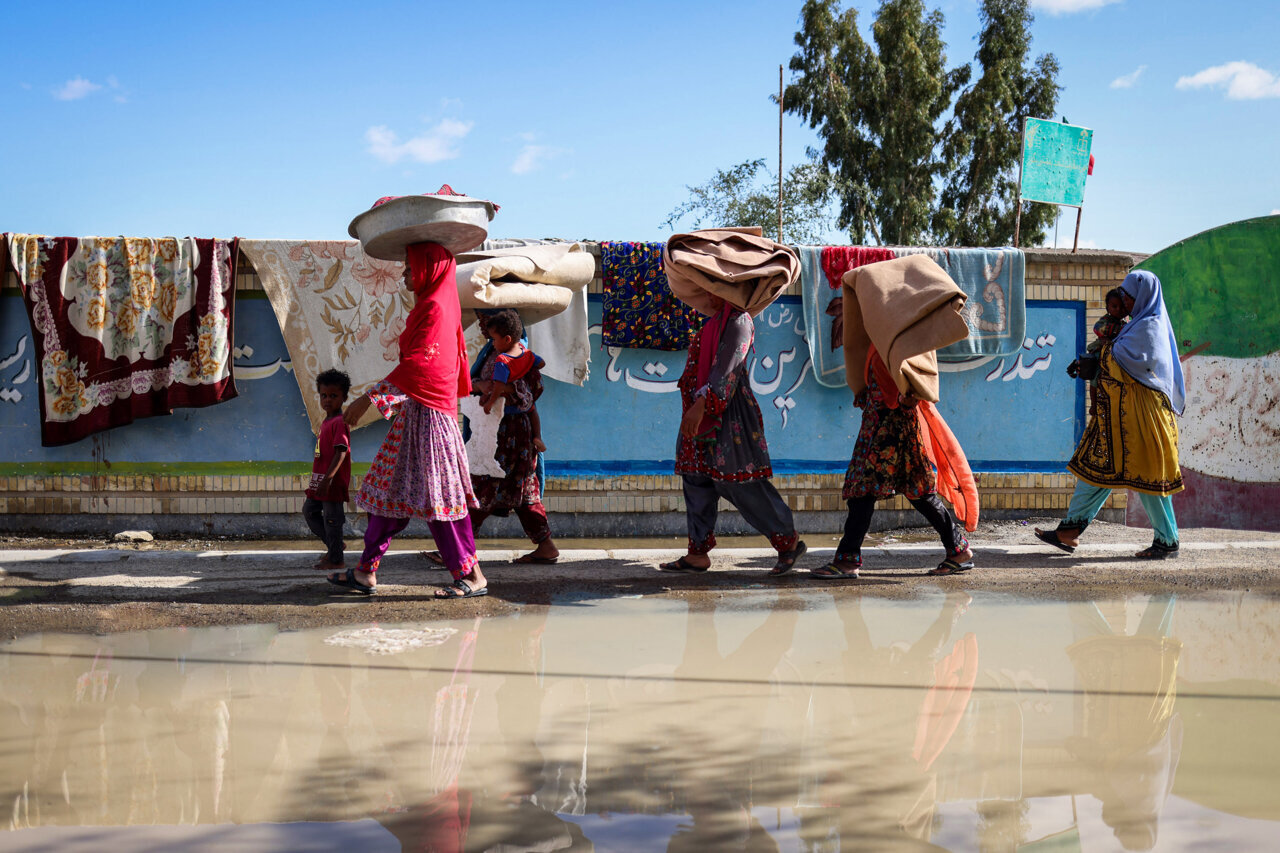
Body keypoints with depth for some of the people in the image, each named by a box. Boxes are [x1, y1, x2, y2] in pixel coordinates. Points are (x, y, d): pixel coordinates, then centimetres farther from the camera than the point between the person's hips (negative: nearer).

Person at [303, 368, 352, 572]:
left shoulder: (339, 422, -16)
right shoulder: (326, 421, 13)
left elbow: (341, 453, -24)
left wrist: (327, 479, -28)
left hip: (333, 482, -10)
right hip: (321, 480, 10)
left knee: (331, 518, -2)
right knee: (309, 510, 18)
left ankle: (336, 559, 8)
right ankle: (334, 545, 27)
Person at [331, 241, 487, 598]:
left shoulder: (435, 308, -14)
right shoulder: (435, 305, 17)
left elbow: (417, 365, -23)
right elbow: (457, 361, 25)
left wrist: (370, 398, -26)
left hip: (427, 412, -10)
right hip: (414, 412, 10)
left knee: (436, 495, -8)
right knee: (391, 488, 10)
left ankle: (472, 577, -3)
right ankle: (366, 571, 15)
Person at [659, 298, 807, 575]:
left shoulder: (738, 321, -12)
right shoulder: (719, 319, 16)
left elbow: (726, 370, -23)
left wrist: (701, 405, -31)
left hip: (728, 417, -10)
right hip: (704, 417, 10)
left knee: (738, 482, -6)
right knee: (696, 479, 7)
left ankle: (789, 541, 6)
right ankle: (698, 554, 11)